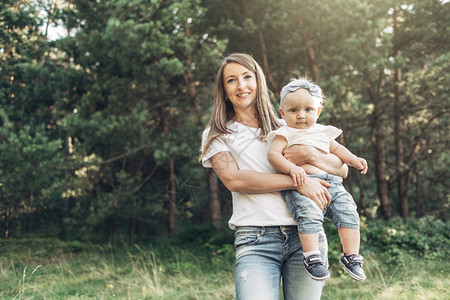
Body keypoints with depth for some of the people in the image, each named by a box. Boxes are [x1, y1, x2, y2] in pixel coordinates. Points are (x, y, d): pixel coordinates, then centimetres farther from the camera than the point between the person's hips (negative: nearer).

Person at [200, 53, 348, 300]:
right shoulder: (217, 135, 13)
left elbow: (341, 168, 15)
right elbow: (233, 179, -6)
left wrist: (310, 154, -6)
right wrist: (298, 181, -12)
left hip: (305, 234, 3)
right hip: (255, 240, -2)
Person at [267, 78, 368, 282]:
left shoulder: (323, 132, 25)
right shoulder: (284, 134, 7)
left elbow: (336, 148, 38)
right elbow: (273, 154, -6)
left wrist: (353, 159, 19)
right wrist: (293, 168, -22)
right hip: (301, 185, -5)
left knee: (347, 209, -15)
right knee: (309, 211, -32)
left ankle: (351, 256, -6)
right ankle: (311, 257, -25)